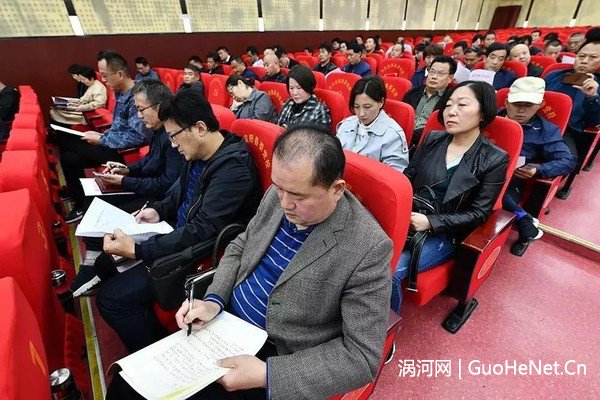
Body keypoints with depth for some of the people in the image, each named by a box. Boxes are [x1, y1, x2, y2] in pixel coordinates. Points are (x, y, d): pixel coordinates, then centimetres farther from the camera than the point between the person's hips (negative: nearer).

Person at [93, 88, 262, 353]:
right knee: (106, 263, 14)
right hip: (179, 234, 9)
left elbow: (203, 230, -28)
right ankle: (151, 332, 27)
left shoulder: (233, 167, -26)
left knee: (111, 298, -11)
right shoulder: (199, 155, 2)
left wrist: (137, 250, -24)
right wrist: (159, 211, 2)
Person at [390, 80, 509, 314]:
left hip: (445, 233, -3)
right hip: (408, 219, 4)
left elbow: (478, 213, -5)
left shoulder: (494, 159, -3)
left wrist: (431, 222, -19)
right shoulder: (432, 139, 9)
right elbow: (407, 178, 10)